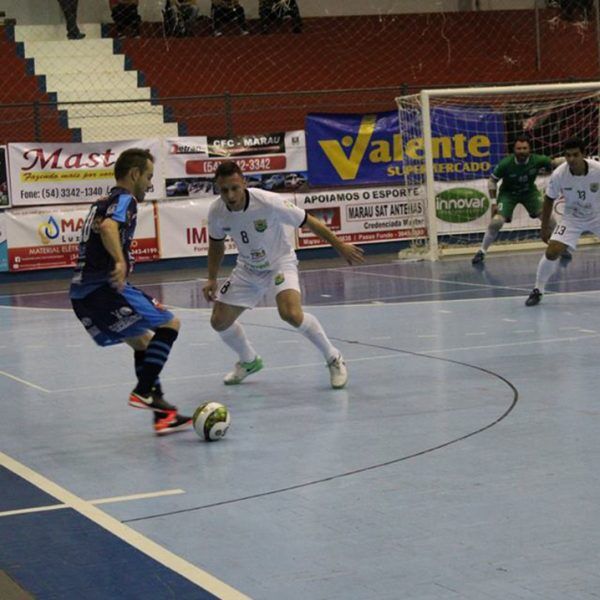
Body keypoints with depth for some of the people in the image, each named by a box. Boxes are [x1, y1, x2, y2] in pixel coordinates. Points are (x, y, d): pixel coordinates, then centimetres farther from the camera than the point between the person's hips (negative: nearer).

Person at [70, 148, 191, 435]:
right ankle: (143, 392, -13)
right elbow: (108, 228, -27)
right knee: (169, 324, -4)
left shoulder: (101, 203, 23)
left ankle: (162, 415, 15)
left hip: (81, 293, 10)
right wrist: (120, 262, -40)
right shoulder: (124, 199, -6)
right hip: (103, 289, -10)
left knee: (143, 341, 19)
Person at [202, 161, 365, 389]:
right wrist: (212, 279, 2)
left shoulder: (268, 202, -30)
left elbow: (308, 222, -19)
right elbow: (216, 243, 7)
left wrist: (340, 246, -14)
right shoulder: (216, 212, -16)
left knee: (291, 314, -31)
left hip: (280, 263, -5)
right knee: (219, 321, 1)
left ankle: (334, 359, -9)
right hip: (247, 269, 5)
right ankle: (249, 361, 32)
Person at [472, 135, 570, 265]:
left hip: (529, 191, 2)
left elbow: (554, 163, -12)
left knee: (548, 217, -11)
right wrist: (494, 202, -17)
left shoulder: (537, 160, -25)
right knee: (496, 221, -20)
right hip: (508, 193, -2)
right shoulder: (505, 164, -27)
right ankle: (481, 252, 0)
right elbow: (492, 180, -12)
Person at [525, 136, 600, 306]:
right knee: (552, 251, -16)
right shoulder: (559, 175, -22)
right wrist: (544, 227, 0)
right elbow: (549, 200, -5)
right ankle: (537, 290, 0)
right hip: (572, 219, 0)